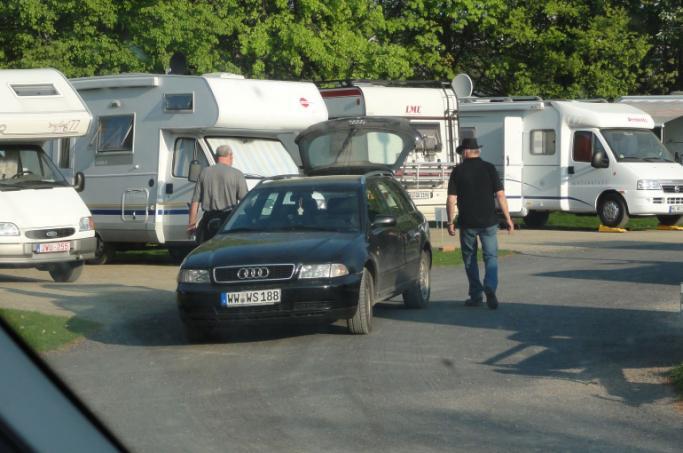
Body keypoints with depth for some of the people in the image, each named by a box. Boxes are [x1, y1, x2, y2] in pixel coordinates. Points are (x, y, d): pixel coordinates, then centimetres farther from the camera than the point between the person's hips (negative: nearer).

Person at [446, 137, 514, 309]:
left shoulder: (458, 171, -2)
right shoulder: (489, 168, -1)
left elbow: (451, 199, -4)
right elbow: (500, 195, -5)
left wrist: (450, 222, 4)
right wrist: (508, 218, 1)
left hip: (467, 223, 0)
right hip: (488, 222, 0)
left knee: (470, 259, 11)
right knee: (491, 256, 5)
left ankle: (476, 296, 13)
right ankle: (490, 288, -18)